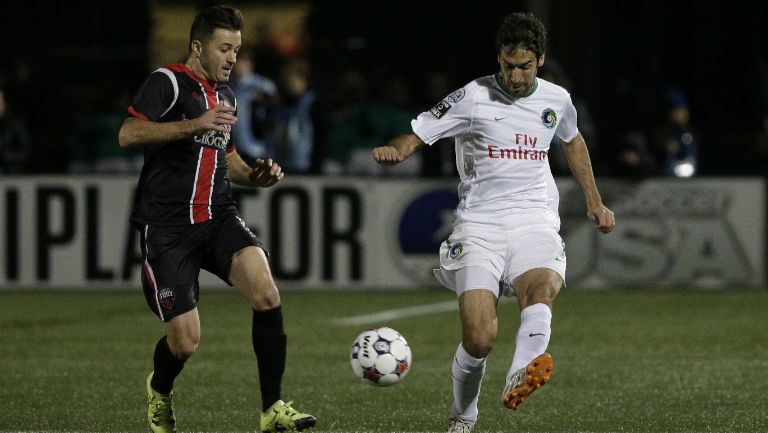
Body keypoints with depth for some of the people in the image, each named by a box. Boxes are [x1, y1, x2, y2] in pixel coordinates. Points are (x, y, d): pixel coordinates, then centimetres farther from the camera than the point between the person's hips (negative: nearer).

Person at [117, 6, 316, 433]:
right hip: (168, 225, -6)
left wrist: (255, 174, 12)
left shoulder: (227, 96, 19)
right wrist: (195, 125, -27)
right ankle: (160, 390, 29)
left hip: (219, 216, 6)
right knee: (185, 342, -8)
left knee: (267, 295, -23)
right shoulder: (168, 82, -5)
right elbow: (128, 134, -19)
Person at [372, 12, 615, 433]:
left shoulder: (556, 100, 11)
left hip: (535, 221, 3)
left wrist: (594, 202, 34)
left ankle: (519, 379, -58)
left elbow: (572, 141, 33)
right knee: (479, 338, -15)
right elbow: (417, 134, -5)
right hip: (480, 223, -2)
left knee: (542, 287, -34)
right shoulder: (473, 98, -3)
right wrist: (393, 150, -28)